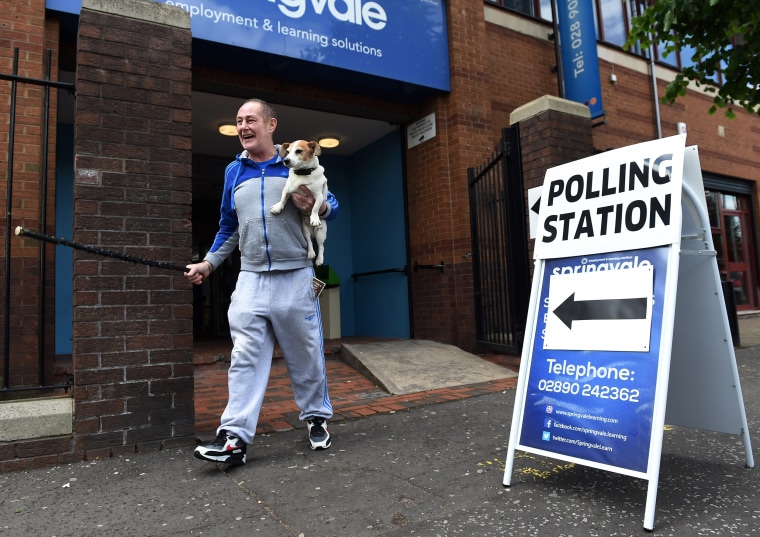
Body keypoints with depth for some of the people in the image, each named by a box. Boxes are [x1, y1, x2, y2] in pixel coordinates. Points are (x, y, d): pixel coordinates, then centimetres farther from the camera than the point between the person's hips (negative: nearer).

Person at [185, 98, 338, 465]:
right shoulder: (233, 171, 13)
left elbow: (331, 205, 8)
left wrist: (317, 206, -15)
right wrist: (208, 263, 13)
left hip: (295, 277, -2)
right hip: (251, 280, 2)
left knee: (306, 354, 7)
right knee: (245, 357, -4)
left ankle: (316, 417, 26)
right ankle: (234, 436, -1)